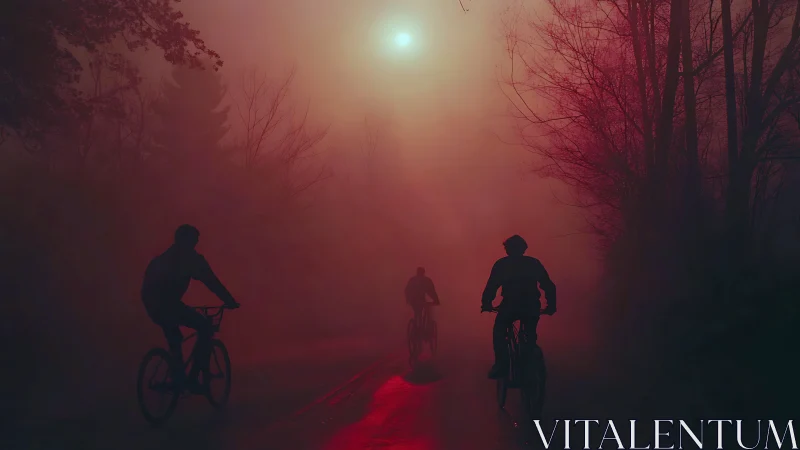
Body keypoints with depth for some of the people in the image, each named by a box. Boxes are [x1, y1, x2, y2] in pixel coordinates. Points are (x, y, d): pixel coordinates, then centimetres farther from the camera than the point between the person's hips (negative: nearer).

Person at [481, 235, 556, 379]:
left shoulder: (501, 264, 11)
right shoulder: (534, 263, 16)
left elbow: (491, 286, 3)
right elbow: (549, 286, 13)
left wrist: (486, 304, 13)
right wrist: (551, 306, 21)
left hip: (510, 306, -2)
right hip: (531, 307, 2)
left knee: (499, 331, 22)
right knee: (530, 335, 28)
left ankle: (501, 366, 8)